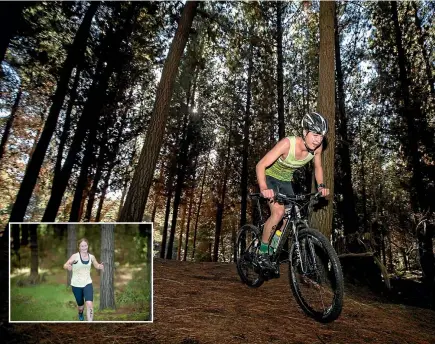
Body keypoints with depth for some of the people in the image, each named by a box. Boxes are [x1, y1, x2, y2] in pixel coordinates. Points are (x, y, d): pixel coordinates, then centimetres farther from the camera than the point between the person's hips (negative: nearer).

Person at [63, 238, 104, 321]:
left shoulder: (91, 257, -1)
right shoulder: (75, 256, -12)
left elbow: (97, 266, 13)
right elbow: (65, 265, -20)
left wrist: (100, 266, -10)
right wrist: (68, 266, -43)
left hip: (87, 284, 1)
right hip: (76, 285, -1)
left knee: (89, 304, -19)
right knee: (80, 305, 17)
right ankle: (80, 314, 54)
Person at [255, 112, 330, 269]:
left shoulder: (317, 147, -19)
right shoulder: (288, 143, -35)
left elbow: (318, 167, 2)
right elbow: (260, 165, -35)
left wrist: (321, 185, -14)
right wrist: (263, 188, -50)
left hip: (286, 180, 6)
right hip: (269, 177, -6)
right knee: (278, 212, -23)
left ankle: (272, 249, 23)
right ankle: (262, 252, -4)